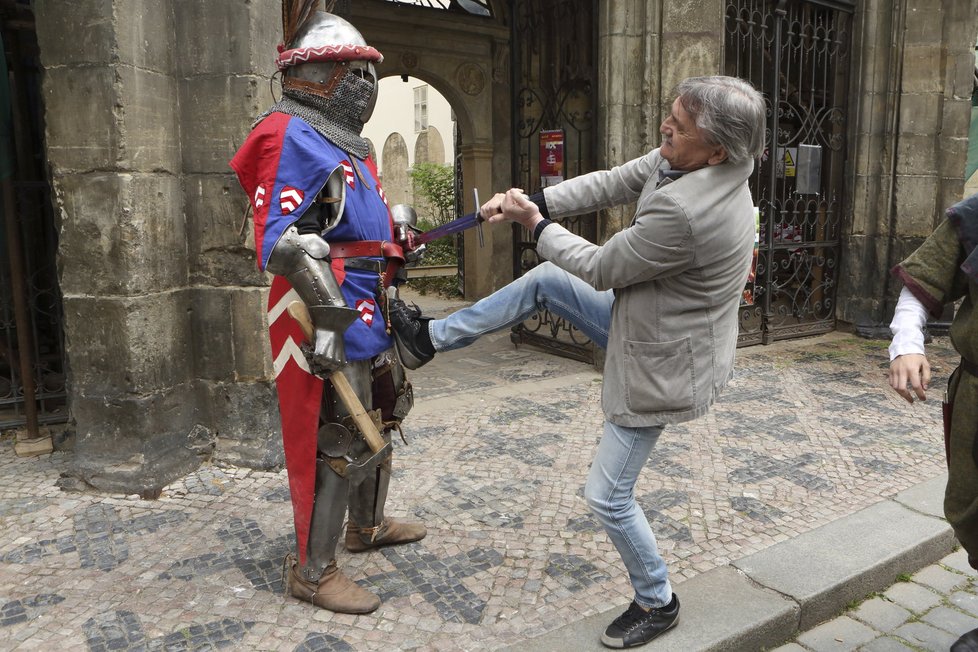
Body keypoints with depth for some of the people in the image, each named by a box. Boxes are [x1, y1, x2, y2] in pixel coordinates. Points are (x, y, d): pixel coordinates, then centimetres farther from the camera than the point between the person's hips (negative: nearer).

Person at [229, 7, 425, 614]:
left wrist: (390, 295, 23)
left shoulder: (346, 142, 17)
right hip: (331, 319, -10)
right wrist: (330, 319, -28)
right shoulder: (291, 138, -13)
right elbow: (281, 243, -22)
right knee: (337, 442, -3)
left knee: (380, 421, 21)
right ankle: (312, 571, 13)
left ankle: (367, 525, 41)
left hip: (369, 313, 10)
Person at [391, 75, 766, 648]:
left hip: (662, 366, -9)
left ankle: (657, 603, 30)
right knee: (545, 280, 12)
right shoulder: (684, 159, -9)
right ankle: (430, 339, 25)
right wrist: (535, 201, -10)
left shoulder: (685, 211, -36)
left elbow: (601, 269, -22)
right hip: (644, 322, 10)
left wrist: (538, 224, -7)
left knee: (608, 497, 4)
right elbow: (613, 183, 0)